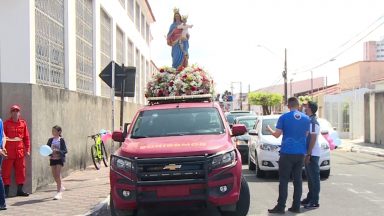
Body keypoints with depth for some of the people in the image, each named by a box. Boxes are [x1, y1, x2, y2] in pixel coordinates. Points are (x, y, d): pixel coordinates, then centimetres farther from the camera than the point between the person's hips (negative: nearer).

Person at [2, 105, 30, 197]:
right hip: (9, 151, -3)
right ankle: (6, 191, 5)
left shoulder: (23, 123, 8)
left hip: (20, 151, 3)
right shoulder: (6, 123, 1)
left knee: (21, 171, 7)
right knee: (6, 171, 0)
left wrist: (27, 149, 4)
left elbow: (26, 137, 9)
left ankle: (20, 190, 16)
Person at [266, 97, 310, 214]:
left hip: (287, 153, -4)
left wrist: (269, 129, 15)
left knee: (284, 180, -1)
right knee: (298, 180, 8)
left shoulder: (284, 117, -7)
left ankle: (280, 207, -3)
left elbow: (277, 134, -5)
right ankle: (296, 206, 10)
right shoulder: (306, 118, 5)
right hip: (300, 153, 4)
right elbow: (306, 134, 13)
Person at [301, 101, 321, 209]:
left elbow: (313, 139, -20)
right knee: (310, 177, 15)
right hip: (309, 153, 9)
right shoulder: (309, 120, 13)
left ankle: (314, 201, 0)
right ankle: (310, 198, 25)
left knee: (314, 177, -4)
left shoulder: (313, 122, -16)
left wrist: (309, 154, -20)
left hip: (312, 154, -9)